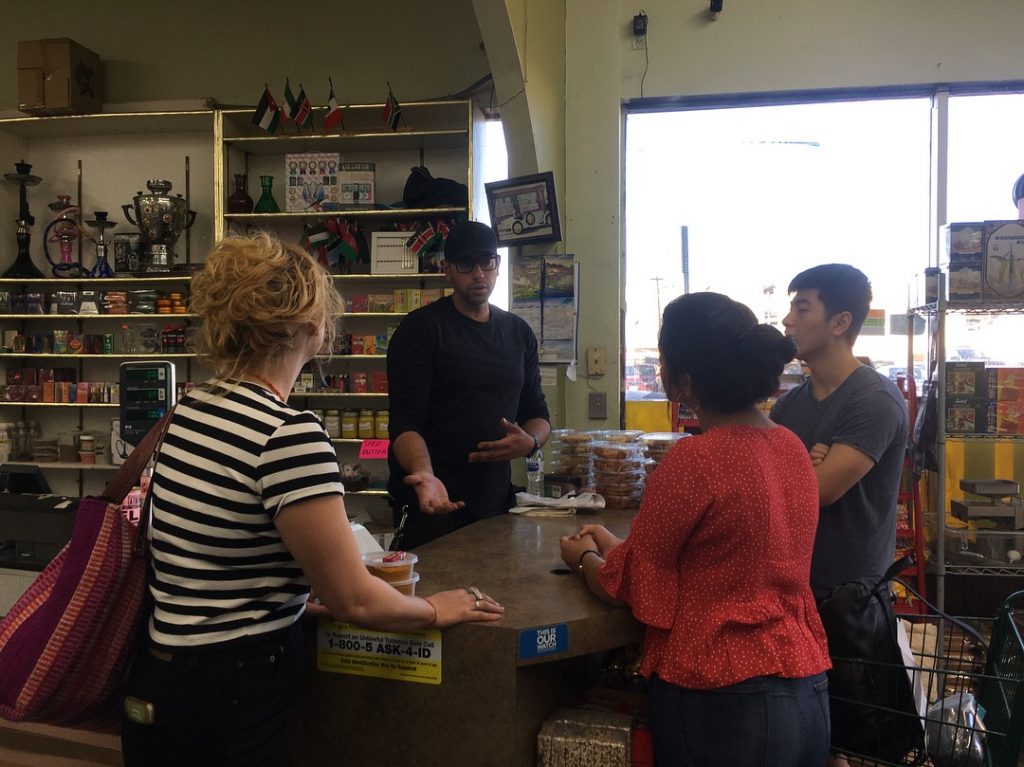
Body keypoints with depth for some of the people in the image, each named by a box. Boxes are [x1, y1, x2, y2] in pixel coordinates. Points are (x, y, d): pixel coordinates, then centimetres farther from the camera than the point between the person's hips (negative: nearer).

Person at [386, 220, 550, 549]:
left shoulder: (519, 333, 10)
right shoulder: (420, 328, -7)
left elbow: (537, 413, 16)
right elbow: (405, 421, -15)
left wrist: (531, 441, -8)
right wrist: (424, 475, -35)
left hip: (497, 502, 5)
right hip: (434, 504, -5)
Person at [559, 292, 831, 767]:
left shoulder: (694, 459, -22)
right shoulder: (792, 447, 1)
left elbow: (624, 587, -10)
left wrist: (583, 556, 11)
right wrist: (616, 546, 19)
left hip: (721, 702, -7)